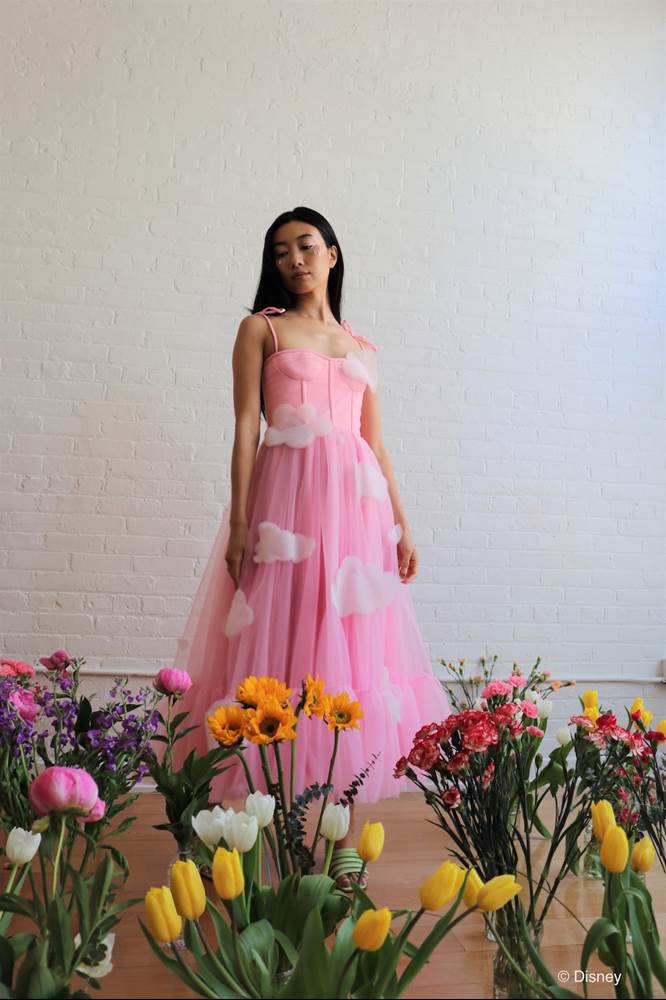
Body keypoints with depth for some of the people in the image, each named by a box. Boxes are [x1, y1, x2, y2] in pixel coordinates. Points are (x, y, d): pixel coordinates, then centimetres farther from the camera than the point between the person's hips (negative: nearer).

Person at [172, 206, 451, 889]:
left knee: (350, 655, 2)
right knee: (281, 649, -4)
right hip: (287, 496, -3)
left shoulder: (361, 347, 21)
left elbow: (376, 441, 18)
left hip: (356, 503, 4)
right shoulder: (261, 329, 10)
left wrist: (401, 524, 11)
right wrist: (240, 521, -10)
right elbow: (246, 427, 0)